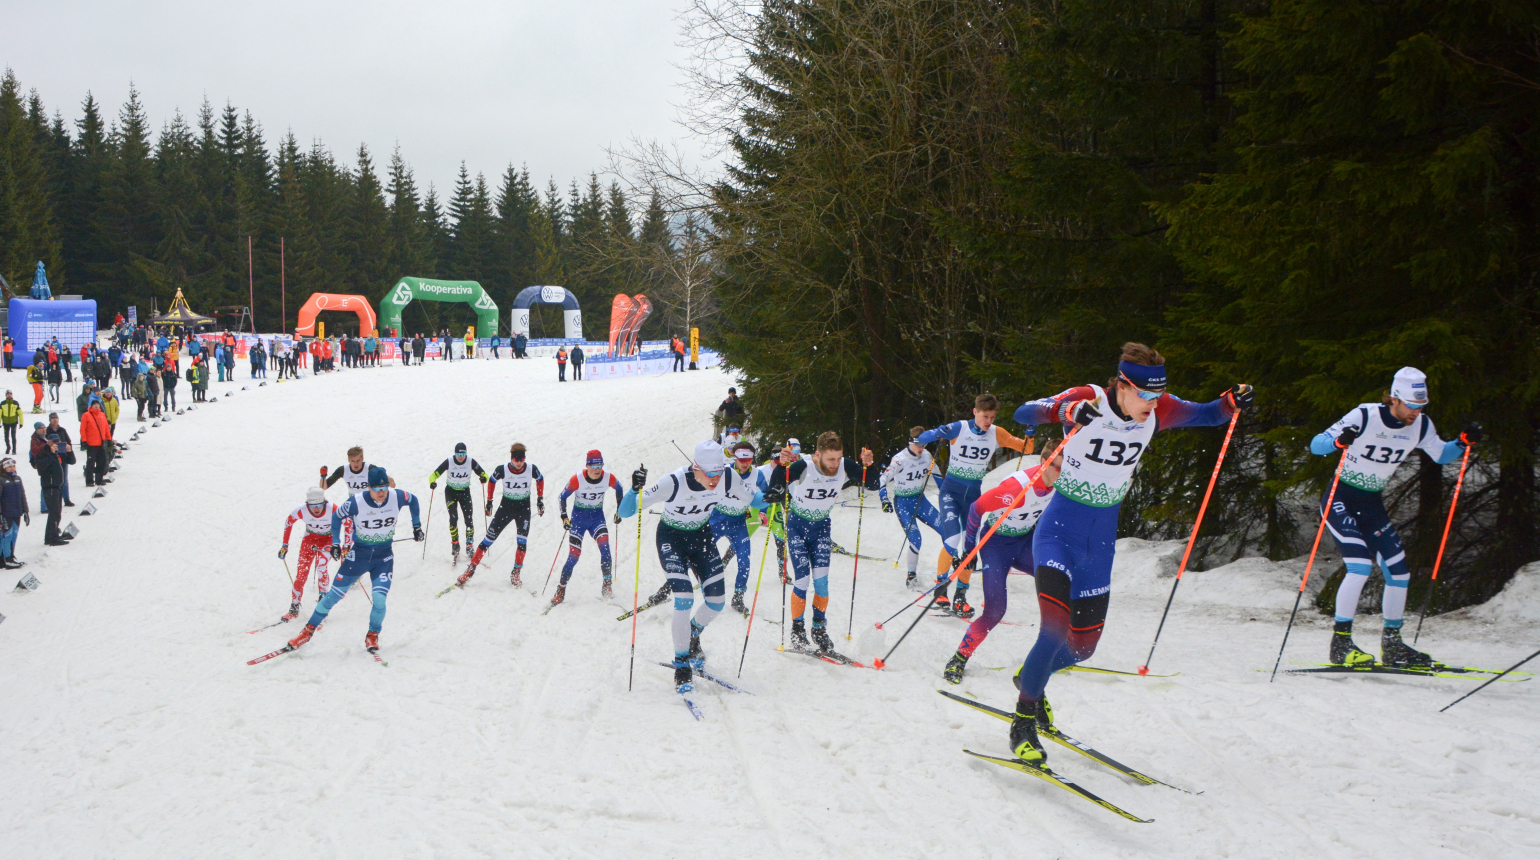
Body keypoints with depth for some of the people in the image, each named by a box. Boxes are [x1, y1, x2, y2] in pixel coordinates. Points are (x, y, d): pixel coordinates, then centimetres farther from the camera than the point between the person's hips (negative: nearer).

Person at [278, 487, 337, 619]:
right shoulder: (302, 510, -26)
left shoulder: (332, 510, -31)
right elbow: (288, 522, -6)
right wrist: (285, 545, -2)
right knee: (302, 572, -7)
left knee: (321, 565, -27)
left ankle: (322, 596, -7)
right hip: (310, 538, 2)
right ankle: (294, 608, 6)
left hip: (328, 540, -2)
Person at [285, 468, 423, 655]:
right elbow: (337, 516, -2)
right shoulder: (357, 503, -21)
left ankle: (372, 636, 10)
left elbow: (413, 500, 9)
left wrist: (416, 525, 12)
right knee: (333, 595, 3)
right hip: (359, 554, -1)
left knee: (379, 599, -16)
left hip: (384, 557, 1)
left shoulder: (397, 497, -15)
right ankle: (308, 631, 21)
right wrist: (335, 543, -5)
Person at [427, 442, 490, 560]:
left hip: (465, 492, 1)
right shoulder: (449, 461, -18)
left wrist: (484, 478, -34)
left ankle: (469, 545, 5)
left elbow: (483, 474, -11)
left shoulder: (471, 462, -15)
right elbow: (434, 475, -16)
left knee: (469, 520, -9)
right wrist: (432, 482, -38)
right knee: (453, 518, -17)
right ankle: (455, 544, -5)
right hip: (450, 492, -1)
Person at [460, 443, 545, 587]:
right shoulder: (502, 470, -17)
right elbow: (492, 481, 4)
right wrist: (489, 501, 8)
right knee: (489, 538, -3)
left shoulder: (532, 469, -14)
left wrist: (540, 499, 10)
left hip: (524, 507, 1)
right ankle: (470, 570, 6)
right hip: (506, 506, 0)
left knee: (522, 541, -13)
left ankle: (515, 573, 2)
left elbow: (540, 479, 8)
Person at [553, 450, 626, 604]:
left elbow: (619, 489, 10)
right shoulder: (578, 479, -20)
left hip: (597, 517, 2)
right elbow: (562, 497, -8)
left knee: (604, 546, -23)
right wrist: (564, 517, -19)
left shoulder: (609, 478, -13)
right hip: (578, 518, -2)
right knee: (574, 556, -7)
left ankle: (607, 587, -14)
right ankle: (560, 592, 8)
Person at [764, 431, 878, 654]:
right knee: (803, 580, -11)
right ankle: (797, 631, 8)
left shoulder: (845, 467, -16)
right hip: (797, 526, -3)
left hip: (821, 527, 3)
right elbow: (775, 489, -35)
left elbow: (872, 483, -10)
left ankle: (820, 630, 12)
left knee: (821, 581, -7)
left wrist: (867, 465, -30)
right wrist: (782, 465, -52)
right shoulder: (803, 467, -27)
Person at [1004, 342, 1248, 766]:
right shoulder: (1086, 399, -20)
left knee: (1083, 645, 11)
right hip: (1060, 528, -5)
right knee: (1055, 629, -21)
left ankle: (1031, 678, 42)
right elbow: (1024, 414, -30)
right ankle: (1023, 721, -2)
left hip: (1101, 539, 5)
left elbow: (1206, 415, 6)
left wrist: (1232, 402, -16)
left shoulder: (1157, 412, -6)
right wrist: (1068, 412, -50)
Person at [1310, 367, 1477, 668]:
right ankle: (1340, 643, -15)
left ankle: (1392, 645, 20)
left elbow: (1441, 454, 14)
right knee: (1361, 566, -23)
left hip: (1372, 505, 6)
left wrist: (1463, 442, -6)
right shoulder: (1364, 416, -20)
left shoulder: (1420, 426, -3)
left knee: (1399, 574, 3)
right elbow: (1316, 445, -22)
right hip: (1340, 499, -6)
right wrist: (1339, 442, -44)